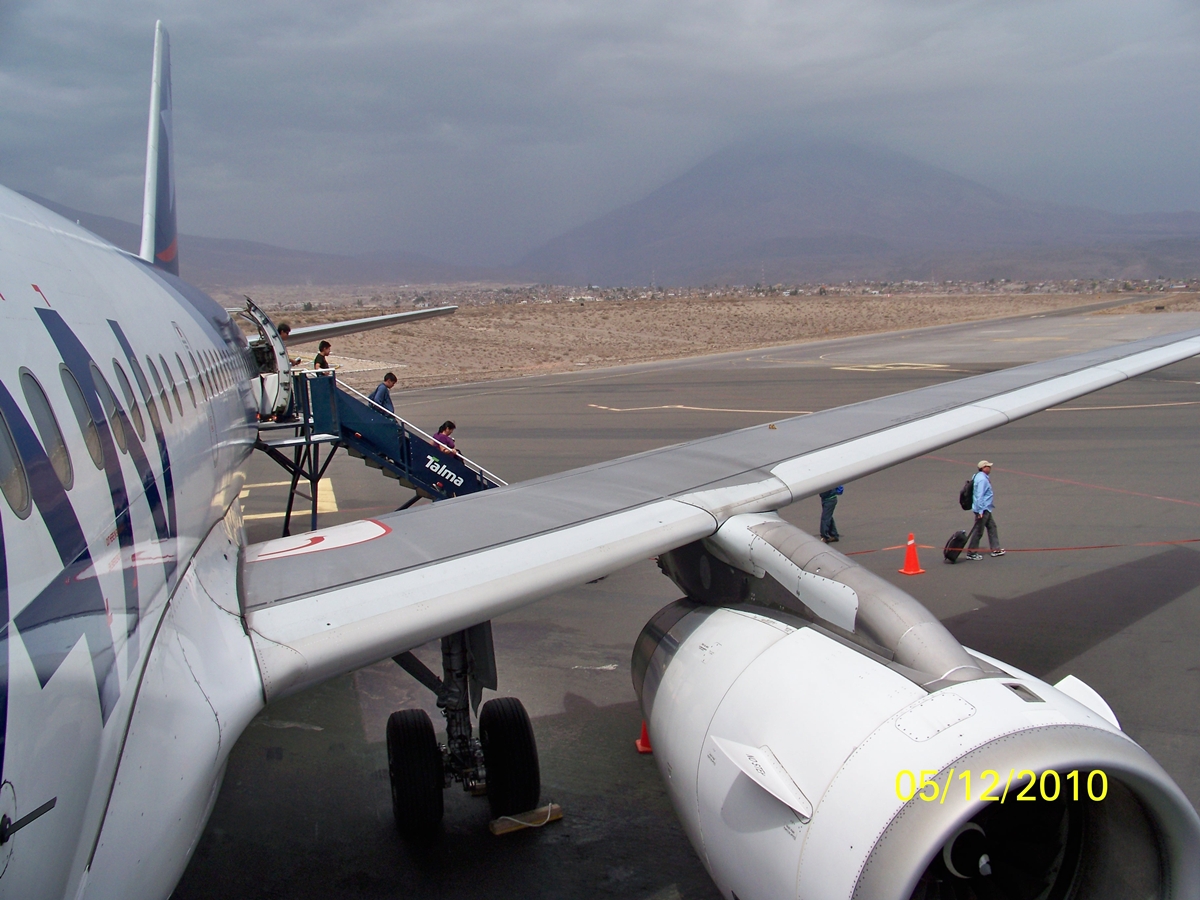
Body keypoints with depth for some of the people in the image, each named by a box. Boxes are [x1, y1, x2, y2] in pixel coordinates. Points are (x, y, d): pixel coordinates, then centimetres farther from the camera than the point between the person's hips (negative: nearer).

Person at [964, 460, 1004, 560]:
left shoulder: (979, 476, 10)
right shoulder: (982, 479, -21)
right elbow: (979, 496, -25)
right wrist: (980, 511, -25)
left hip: (986, 509, 11)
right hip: (982, 509, -11)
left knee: (992, 527, 17)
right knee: (978, 531, -3)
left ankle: (995, 549, 24)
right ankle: (971, 553, 4)